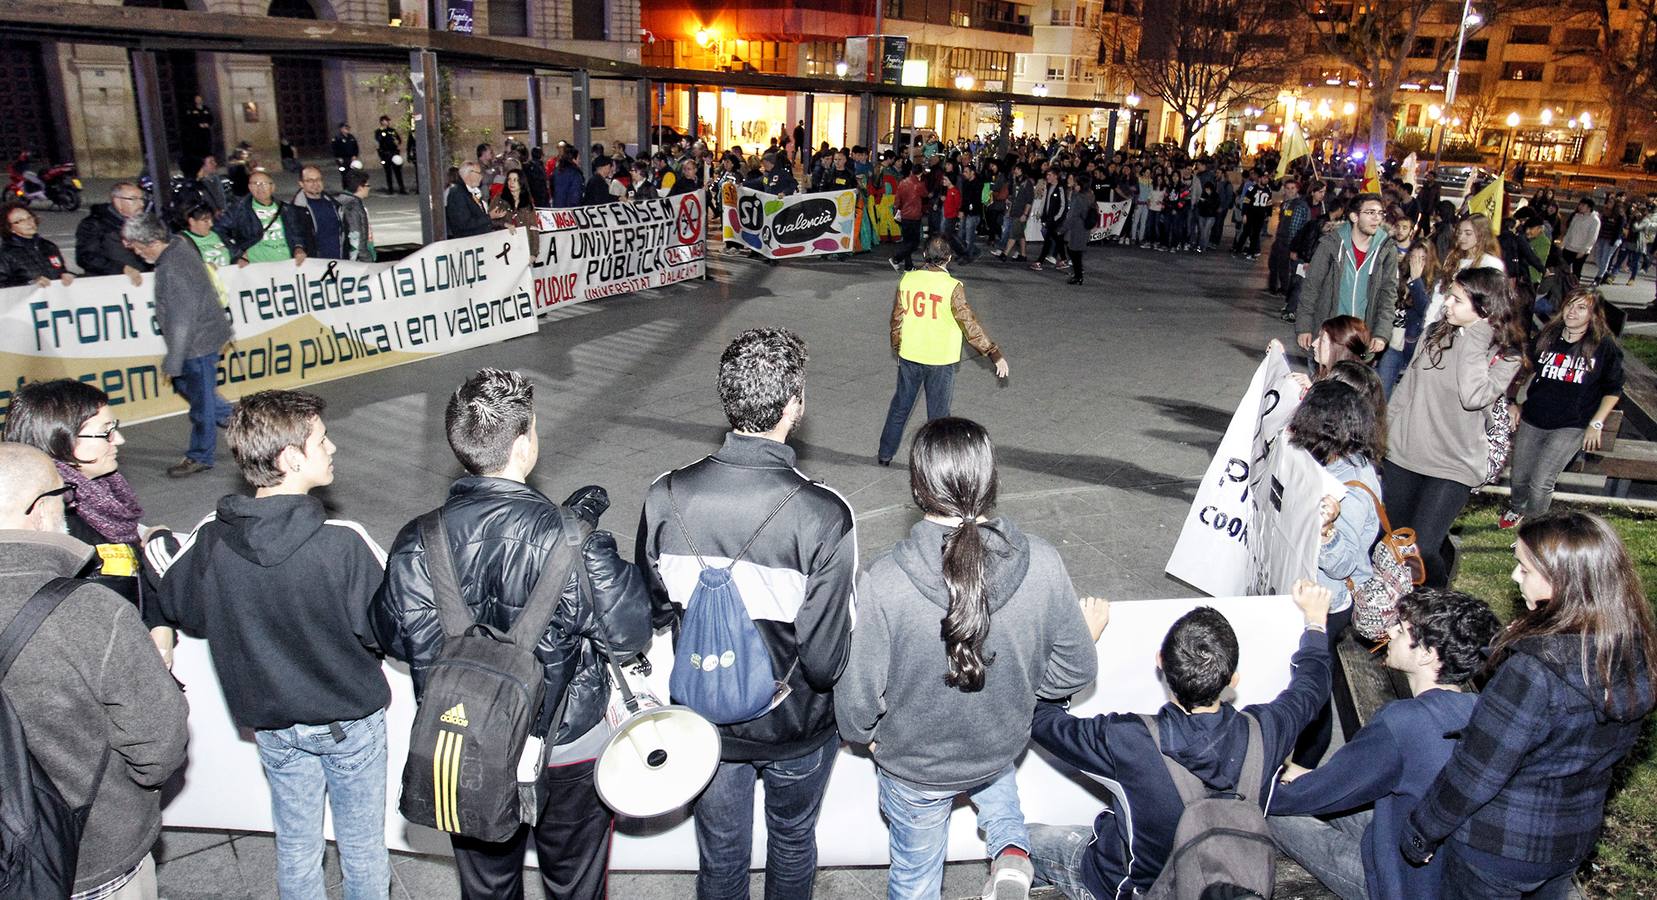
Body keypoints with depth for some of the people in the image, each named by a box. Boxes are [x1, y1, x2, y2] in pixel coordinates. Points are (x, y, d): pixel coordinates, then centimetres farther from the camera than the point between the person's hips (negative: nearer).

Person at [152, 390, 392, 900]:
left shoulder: (210, 541, -16)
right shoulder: (343, 543, -29)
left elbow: (178, 610, 2)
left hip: (271, 724, 4)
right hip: (350, 722, -3)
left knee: (295, 846, 24)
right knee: (363, 846, 18)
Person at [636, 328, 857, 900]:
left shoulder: (666, 497, -21)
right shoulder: (824, 515, -31)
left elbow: (654, 611, -5)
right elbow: (826, 661, -25)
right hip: (797, 727, -2)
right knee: (793, 843, 28)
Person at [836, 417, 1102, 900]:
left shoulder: (882, 581, -33)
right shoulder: (1042, 564, -25)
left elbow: (857, 695, -20)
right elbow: (1075, 670, -11)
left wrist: (863, 734, 3)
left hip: (914, 767, -2)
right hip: (1002, 746, 3)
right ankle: (1011, 846, 25)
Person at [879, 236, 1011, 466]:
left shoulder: (907, 279, -6)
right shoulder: (952, 287, -18)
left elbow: (896, 319, 4)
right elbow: (969, 325, -18)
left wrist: (897, 349, 18)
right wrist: (995, 354, -14)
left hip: (909, 357, 4)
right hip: (940, 360, -3)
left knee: (900, 406, 19)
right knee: (938, 413, 11)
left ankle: (885, 454, 30)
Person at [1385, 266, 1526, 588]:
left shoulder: (1506, 355, -10)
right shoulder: (1437, 333, 2)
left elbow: (1473, 397, -28)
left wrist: (1476, 341, -24)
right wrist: (1385, 434, 13)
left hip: (1452, 465, -5)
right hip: (1403, 454, 5)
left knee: (1421, 550, -12)